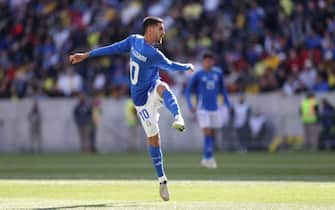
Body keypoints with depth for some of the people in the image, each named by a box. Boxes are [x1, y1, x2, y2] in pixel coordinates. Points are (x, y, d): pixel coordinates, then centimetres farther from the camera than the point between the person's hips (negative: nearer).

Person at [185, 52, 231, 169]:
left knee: (212, 134, 8)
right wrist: (190, 105, -14)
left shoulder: (218, 73, 6)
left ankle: (206, 159, 19)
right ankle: (209, 158, -13)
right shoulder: (198, 75, -5)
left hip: (215, 109, 4)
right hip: (203, 109, -4)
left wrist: (227, 103, 14)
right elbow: (188, 91, -1)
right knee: (207, 134, -13)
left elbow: (222, 89, 20)